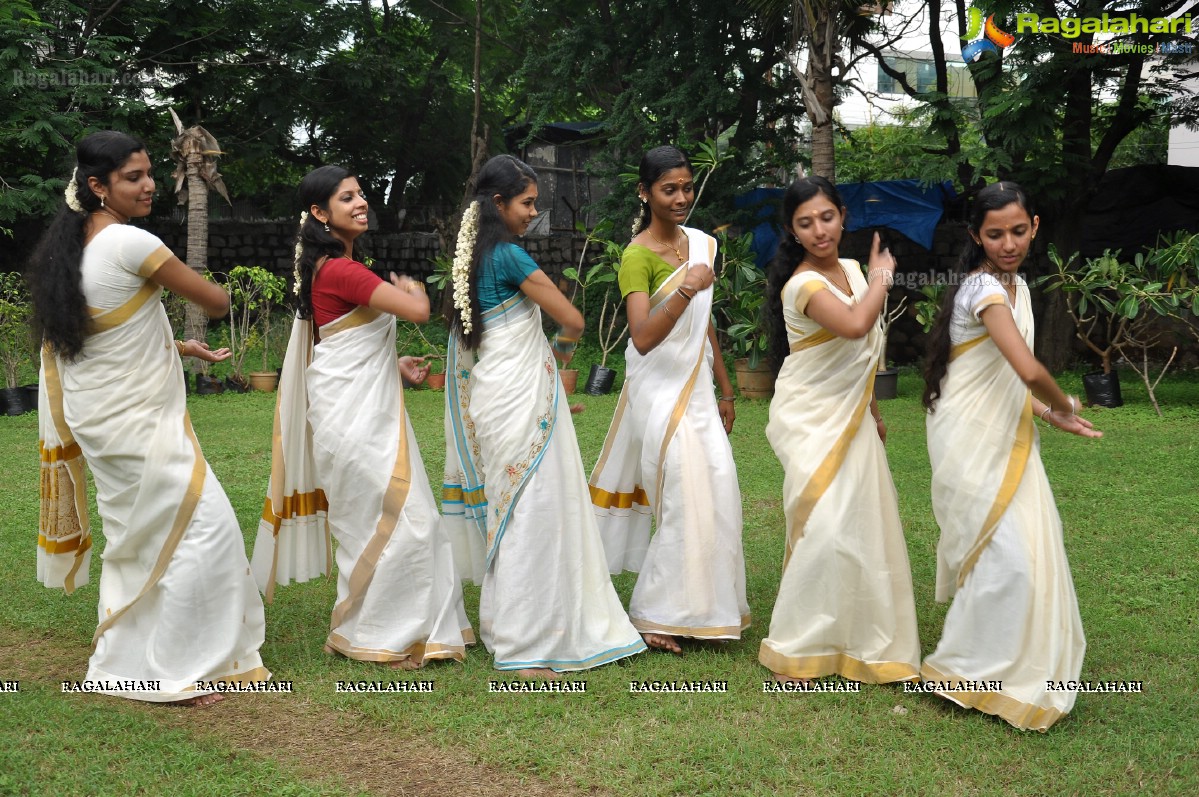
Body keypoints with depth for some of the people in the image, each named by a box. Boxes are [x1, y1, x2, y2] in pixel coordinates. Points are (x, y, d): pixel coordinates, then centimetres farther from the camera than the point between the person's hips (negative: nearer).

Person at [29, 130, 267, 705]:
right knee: (206, 528, -4)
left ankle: (122, 663, 29)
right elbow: (217, 302, -11)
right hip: (138, 421, -9)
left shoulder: (68, 247, 8)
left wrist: (178, 348, 22)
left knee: (134, 537, 19)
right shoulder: (130, 242, -19)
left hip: (98, 416, 9)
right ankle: (175, 672, 1)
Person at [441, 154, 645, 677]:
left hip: (488, 394, 9)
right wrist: (562, 349, 11)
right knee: (531, 513, -6)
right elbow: (571, 319, -12)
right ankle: (525, 647, -1)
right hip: (520, 396, -9)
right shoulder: (509, 256, -14)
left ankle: (503, 622, 26)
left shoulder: (472, 257, 13)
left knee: (506, 509, 16)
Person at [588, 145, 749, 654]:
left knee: (717, 494, 5)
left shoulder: (702, 243, 9)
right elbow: (642, 338, -27)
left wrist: (725, 391, 19)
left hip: (695, 388, 7)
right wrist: (685, 290, -37)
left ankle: (703, 605, 19)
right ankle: (655, 615, 8)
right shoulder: (637, 255, -13)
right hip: (659, 389, -7)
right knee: (686, 501, -7)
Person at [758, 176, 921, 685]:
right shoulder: (803, 284, -19)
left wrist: (873, 412, 23)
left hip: (851, 420, 8)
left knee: (863, 527, 11)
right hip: (812, 422, -8)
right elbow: (854, 325, -39)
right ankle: (793, 651, 3)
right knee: (823, 530, -12)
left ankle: (860, 642, 26)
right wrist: (881, 277, -21)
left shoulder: (852, 270, 7)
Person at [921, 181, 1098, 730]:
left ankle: (1017, 666, 31)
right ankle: (968, 671, 9)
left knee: (1029, 548, 14)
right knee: (1006, 557, -8)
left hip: (1003, 439, 9)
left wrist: (1050, 415, 6)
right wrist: (1065, 404, -12)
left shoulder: (1015, 285, 10)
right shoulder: (982, 288, -20)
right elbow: (1029, 370, -31)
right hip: (972, 442, -9)